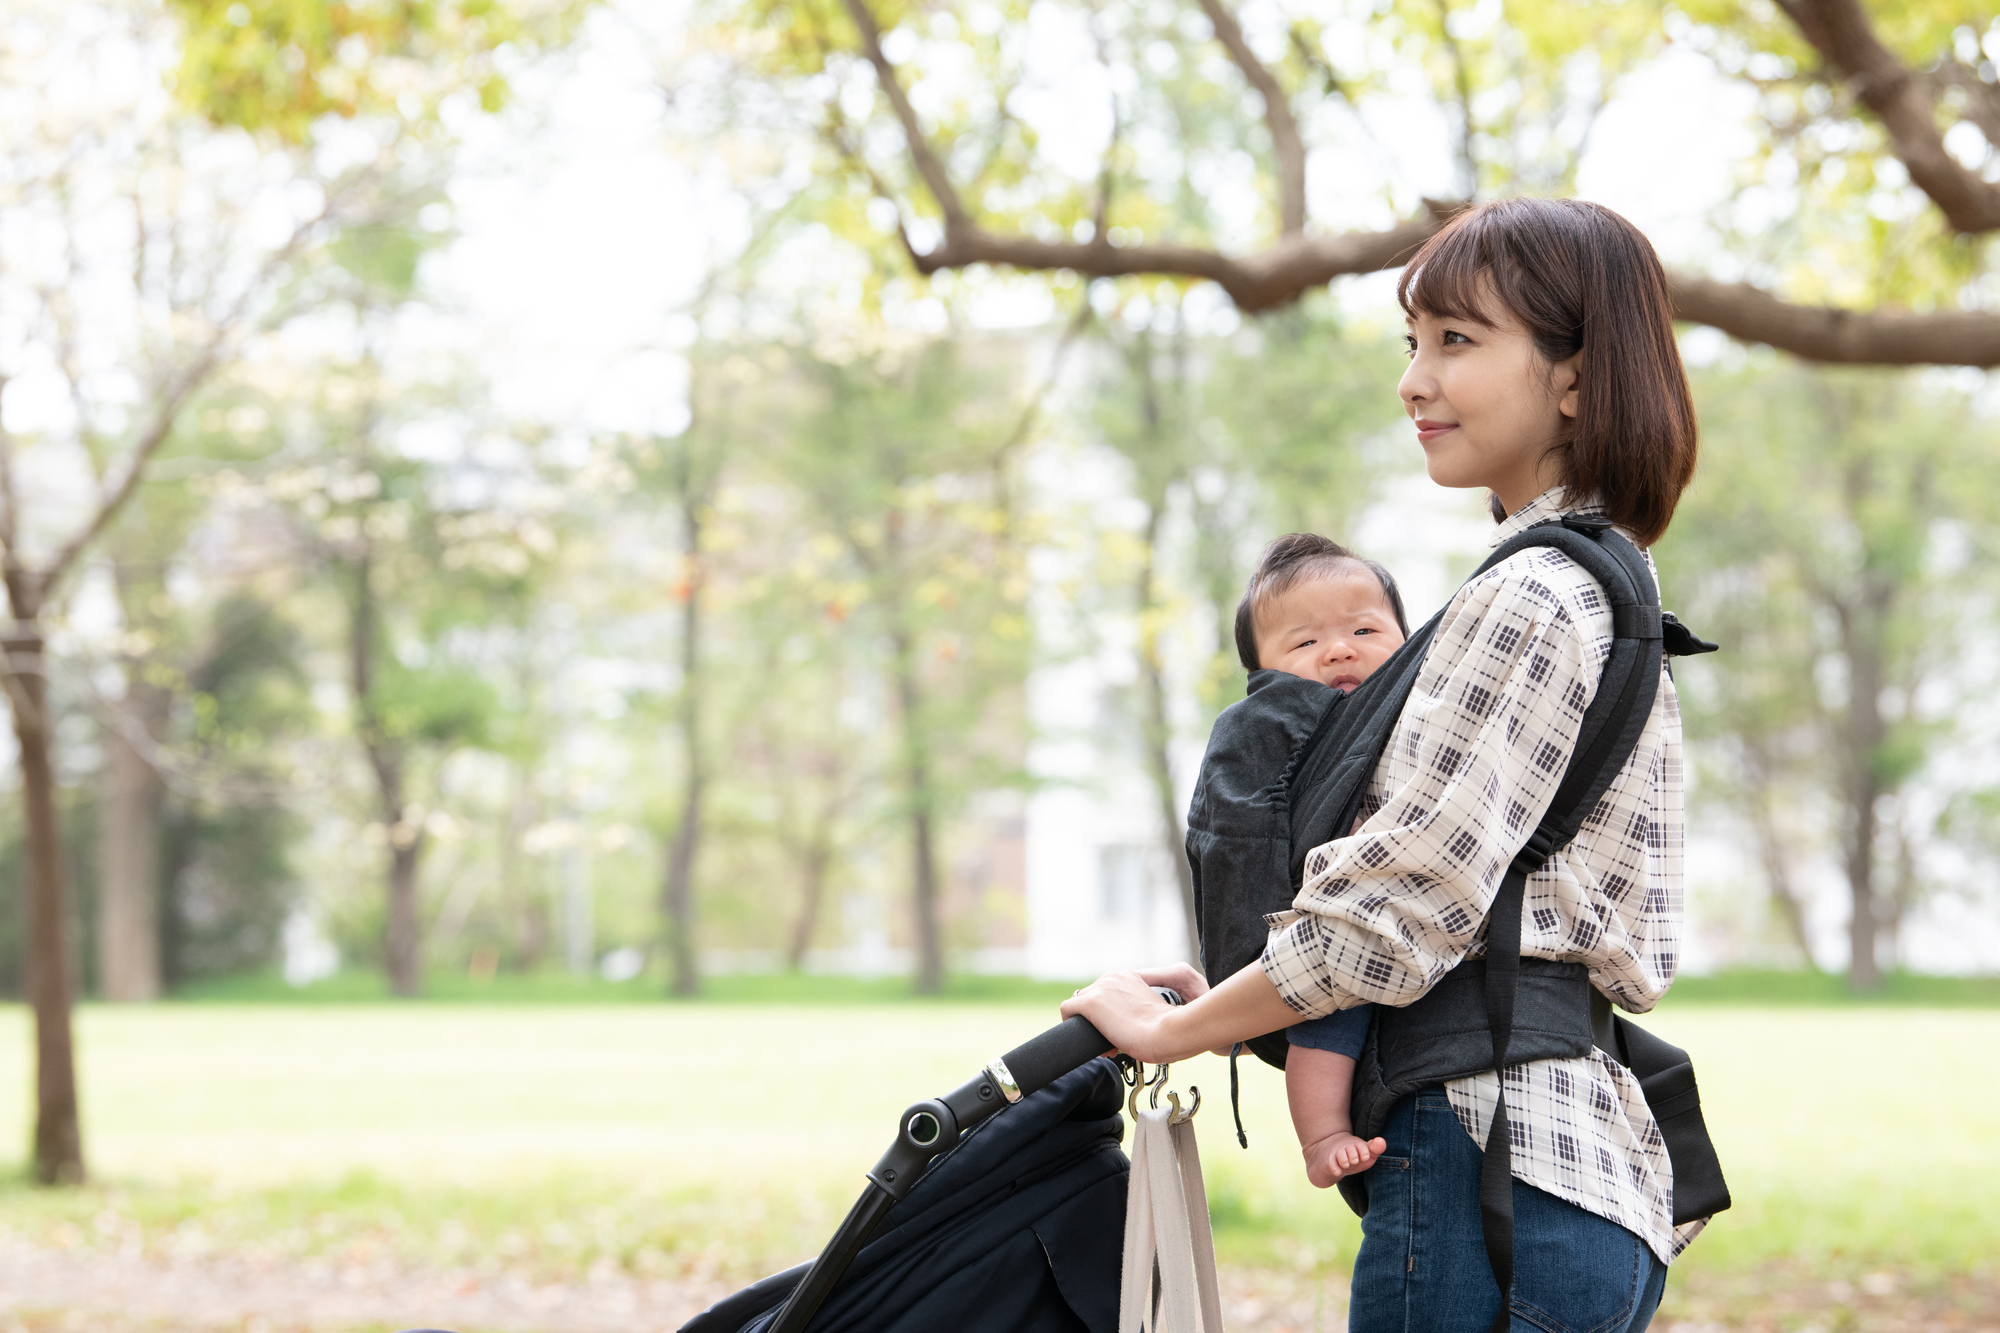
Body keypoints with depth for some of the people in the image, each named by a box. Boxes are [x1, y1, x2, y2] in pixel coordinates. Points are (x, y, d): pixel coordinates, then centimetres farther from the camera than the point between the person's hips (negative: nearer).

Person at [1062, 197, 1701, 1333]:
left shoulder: (1528, 602, -12)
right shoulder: (1619, 596, 19)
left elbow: (1400, 907, -15)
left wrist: (1170, 1028, -3)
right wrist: (1243, 996, 19)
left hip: (1495, 1168, -10)